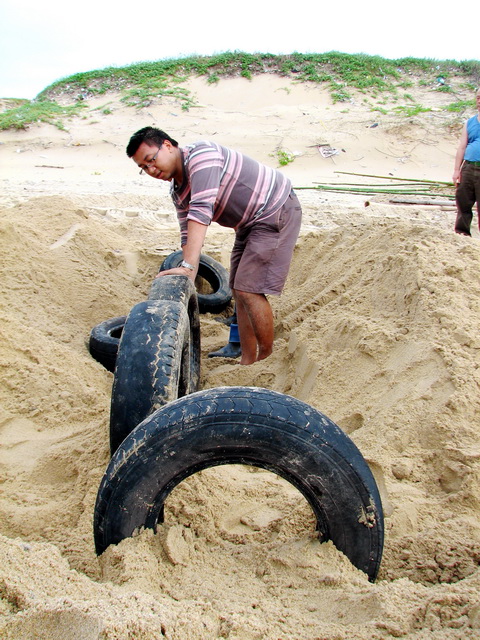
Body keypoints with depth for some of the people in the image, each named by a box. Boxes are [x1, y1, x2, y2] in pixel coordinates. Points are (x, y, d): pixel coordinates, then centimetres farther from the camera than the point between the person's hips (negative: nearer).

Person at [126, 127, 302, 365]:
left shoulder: (200, 154, -21)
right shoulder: (177, 190, 9)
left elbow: (201, 211, -33)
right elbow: (188, 234, 9)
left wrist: (188, 266, -39)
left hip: (276, 213, -10)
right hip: (249, 224, 10)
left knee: (249, 290, -13)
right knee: (239, 291, 8)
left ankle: (268, 360, 1)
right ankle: (247, 362, 16)